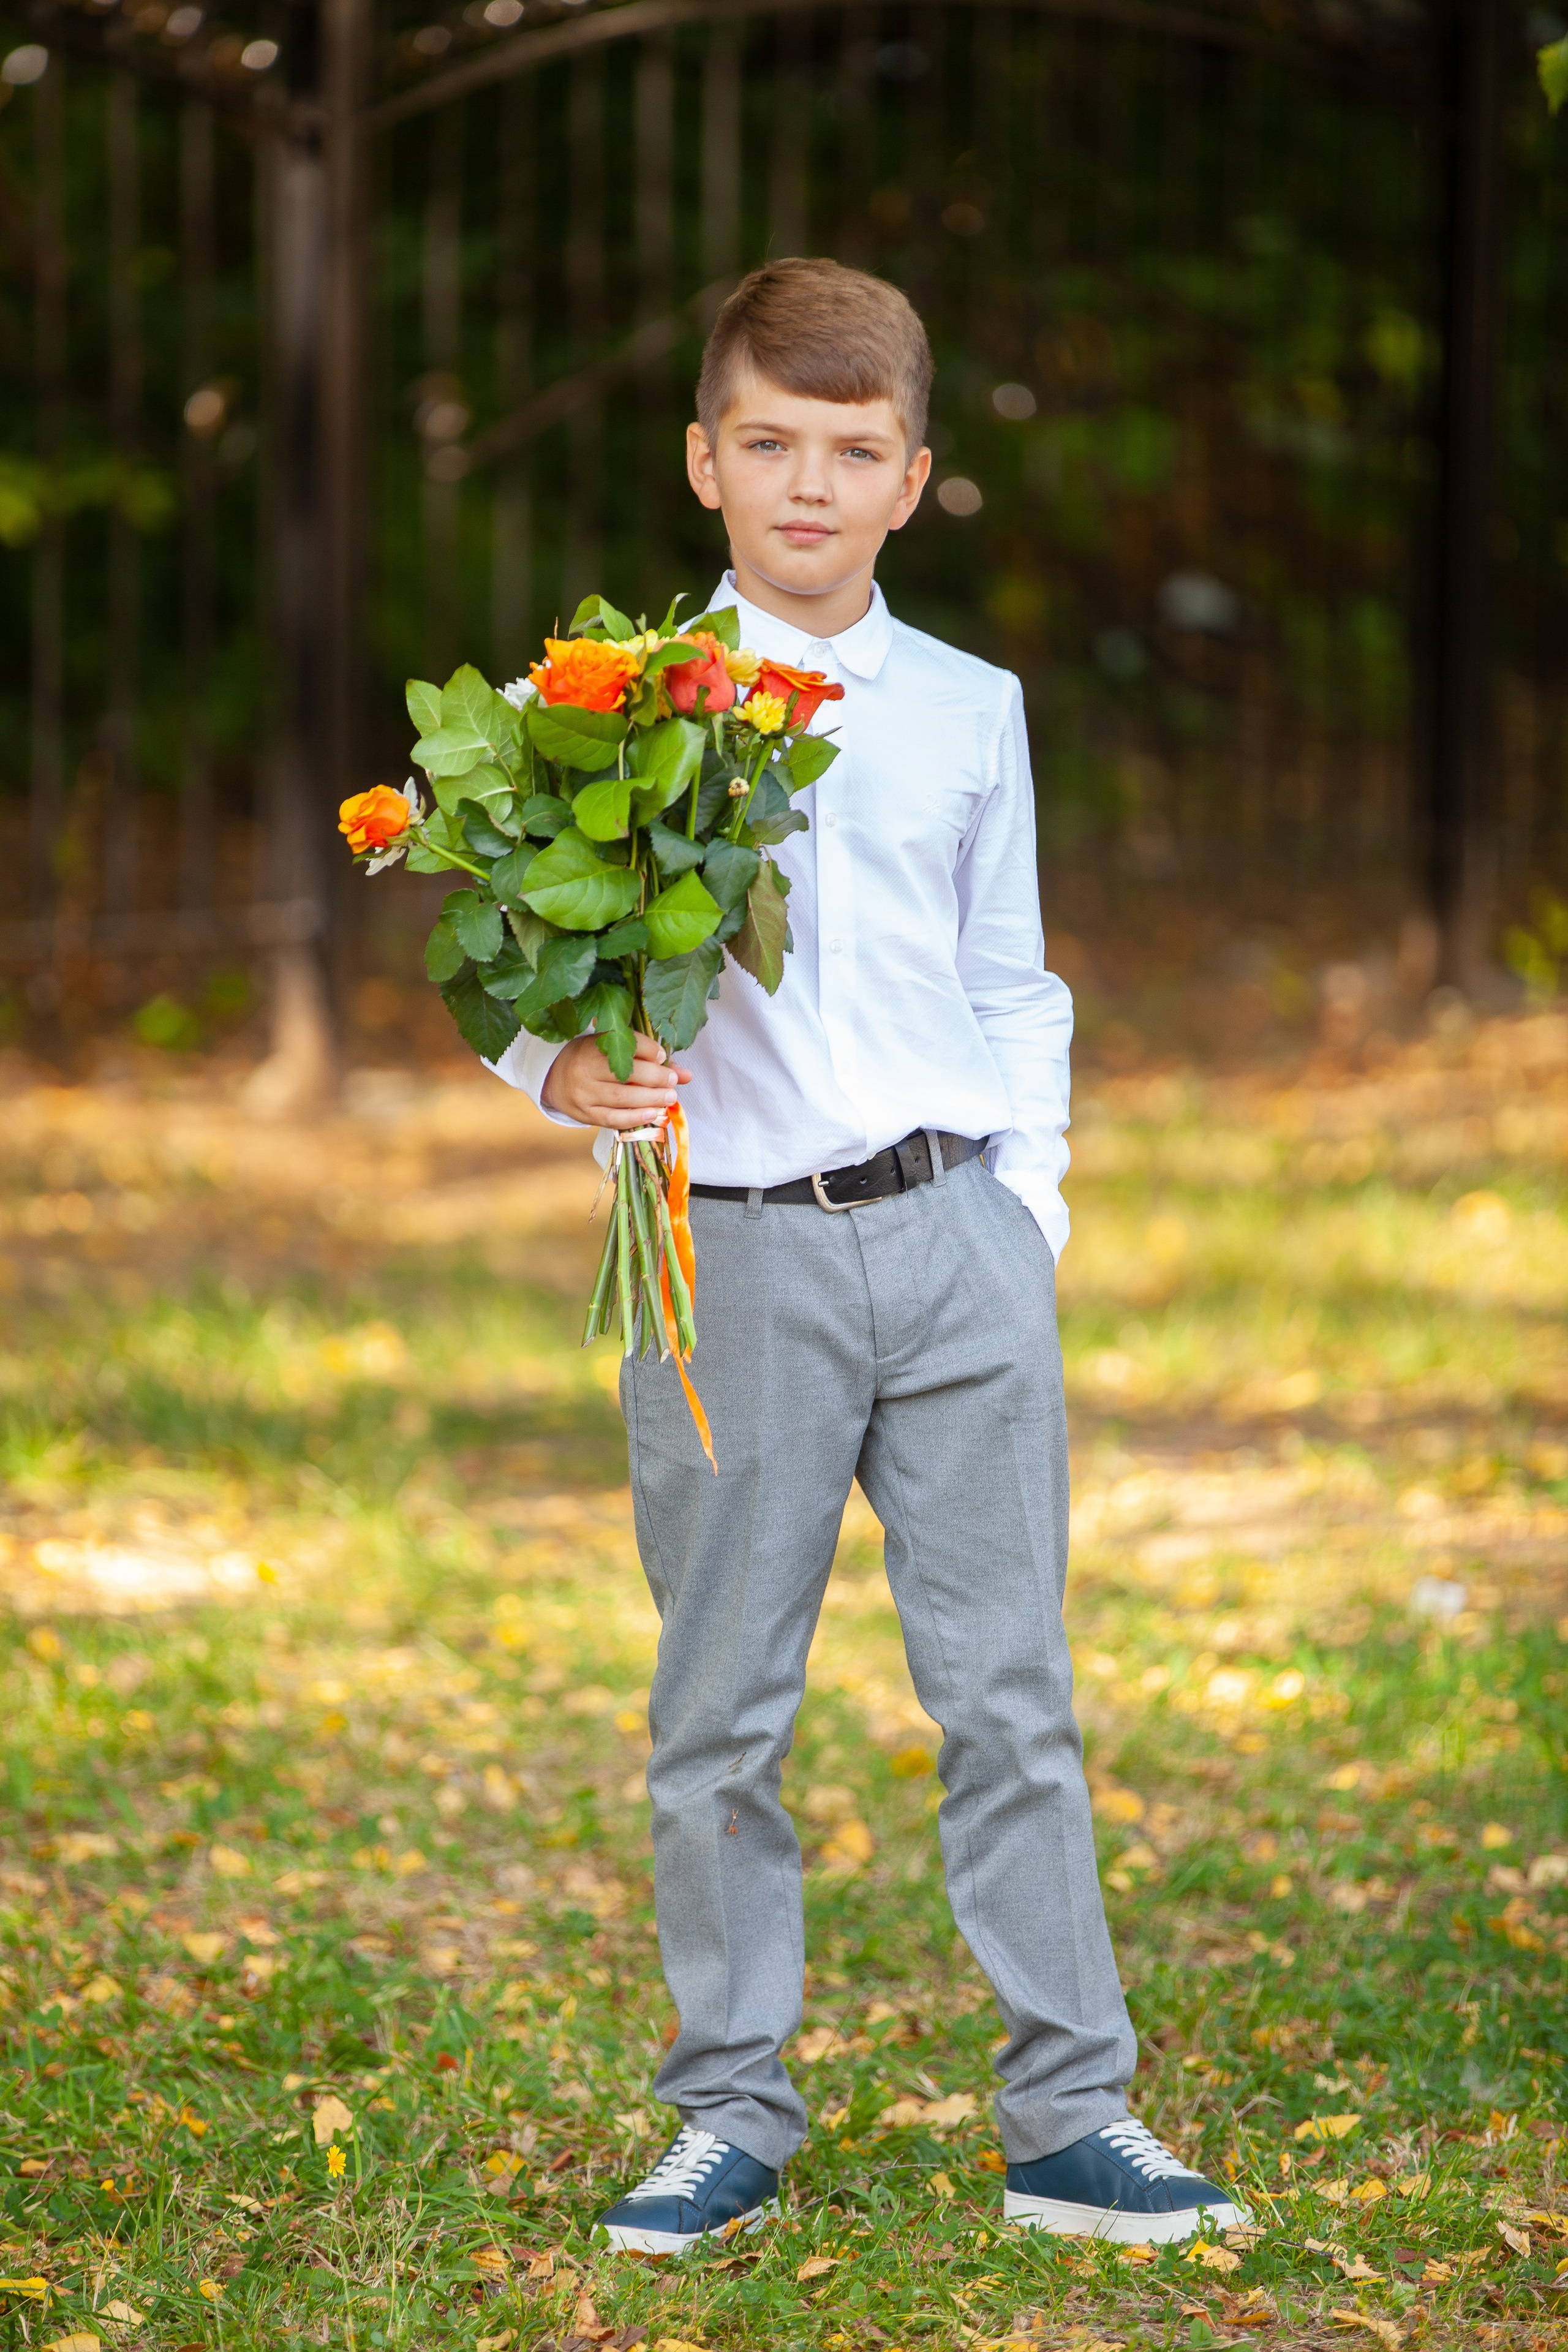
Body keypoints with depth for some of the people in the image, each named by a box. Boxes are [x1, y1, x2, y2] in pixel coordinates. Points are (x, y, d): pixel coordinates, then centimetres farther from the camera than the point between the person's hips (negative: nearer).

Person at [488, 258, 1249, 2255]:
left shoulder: (970, 715, 10)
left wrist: (1029, 1214, 9)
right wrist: (563, 1071, -18)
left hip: (956, 1237, 2)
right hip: (736, 1257, -2)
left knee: (1010, 1693, 3)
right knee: (719, 1714, 4)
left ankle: (1070, 2119, 9)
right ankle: (730, 2122, 16)